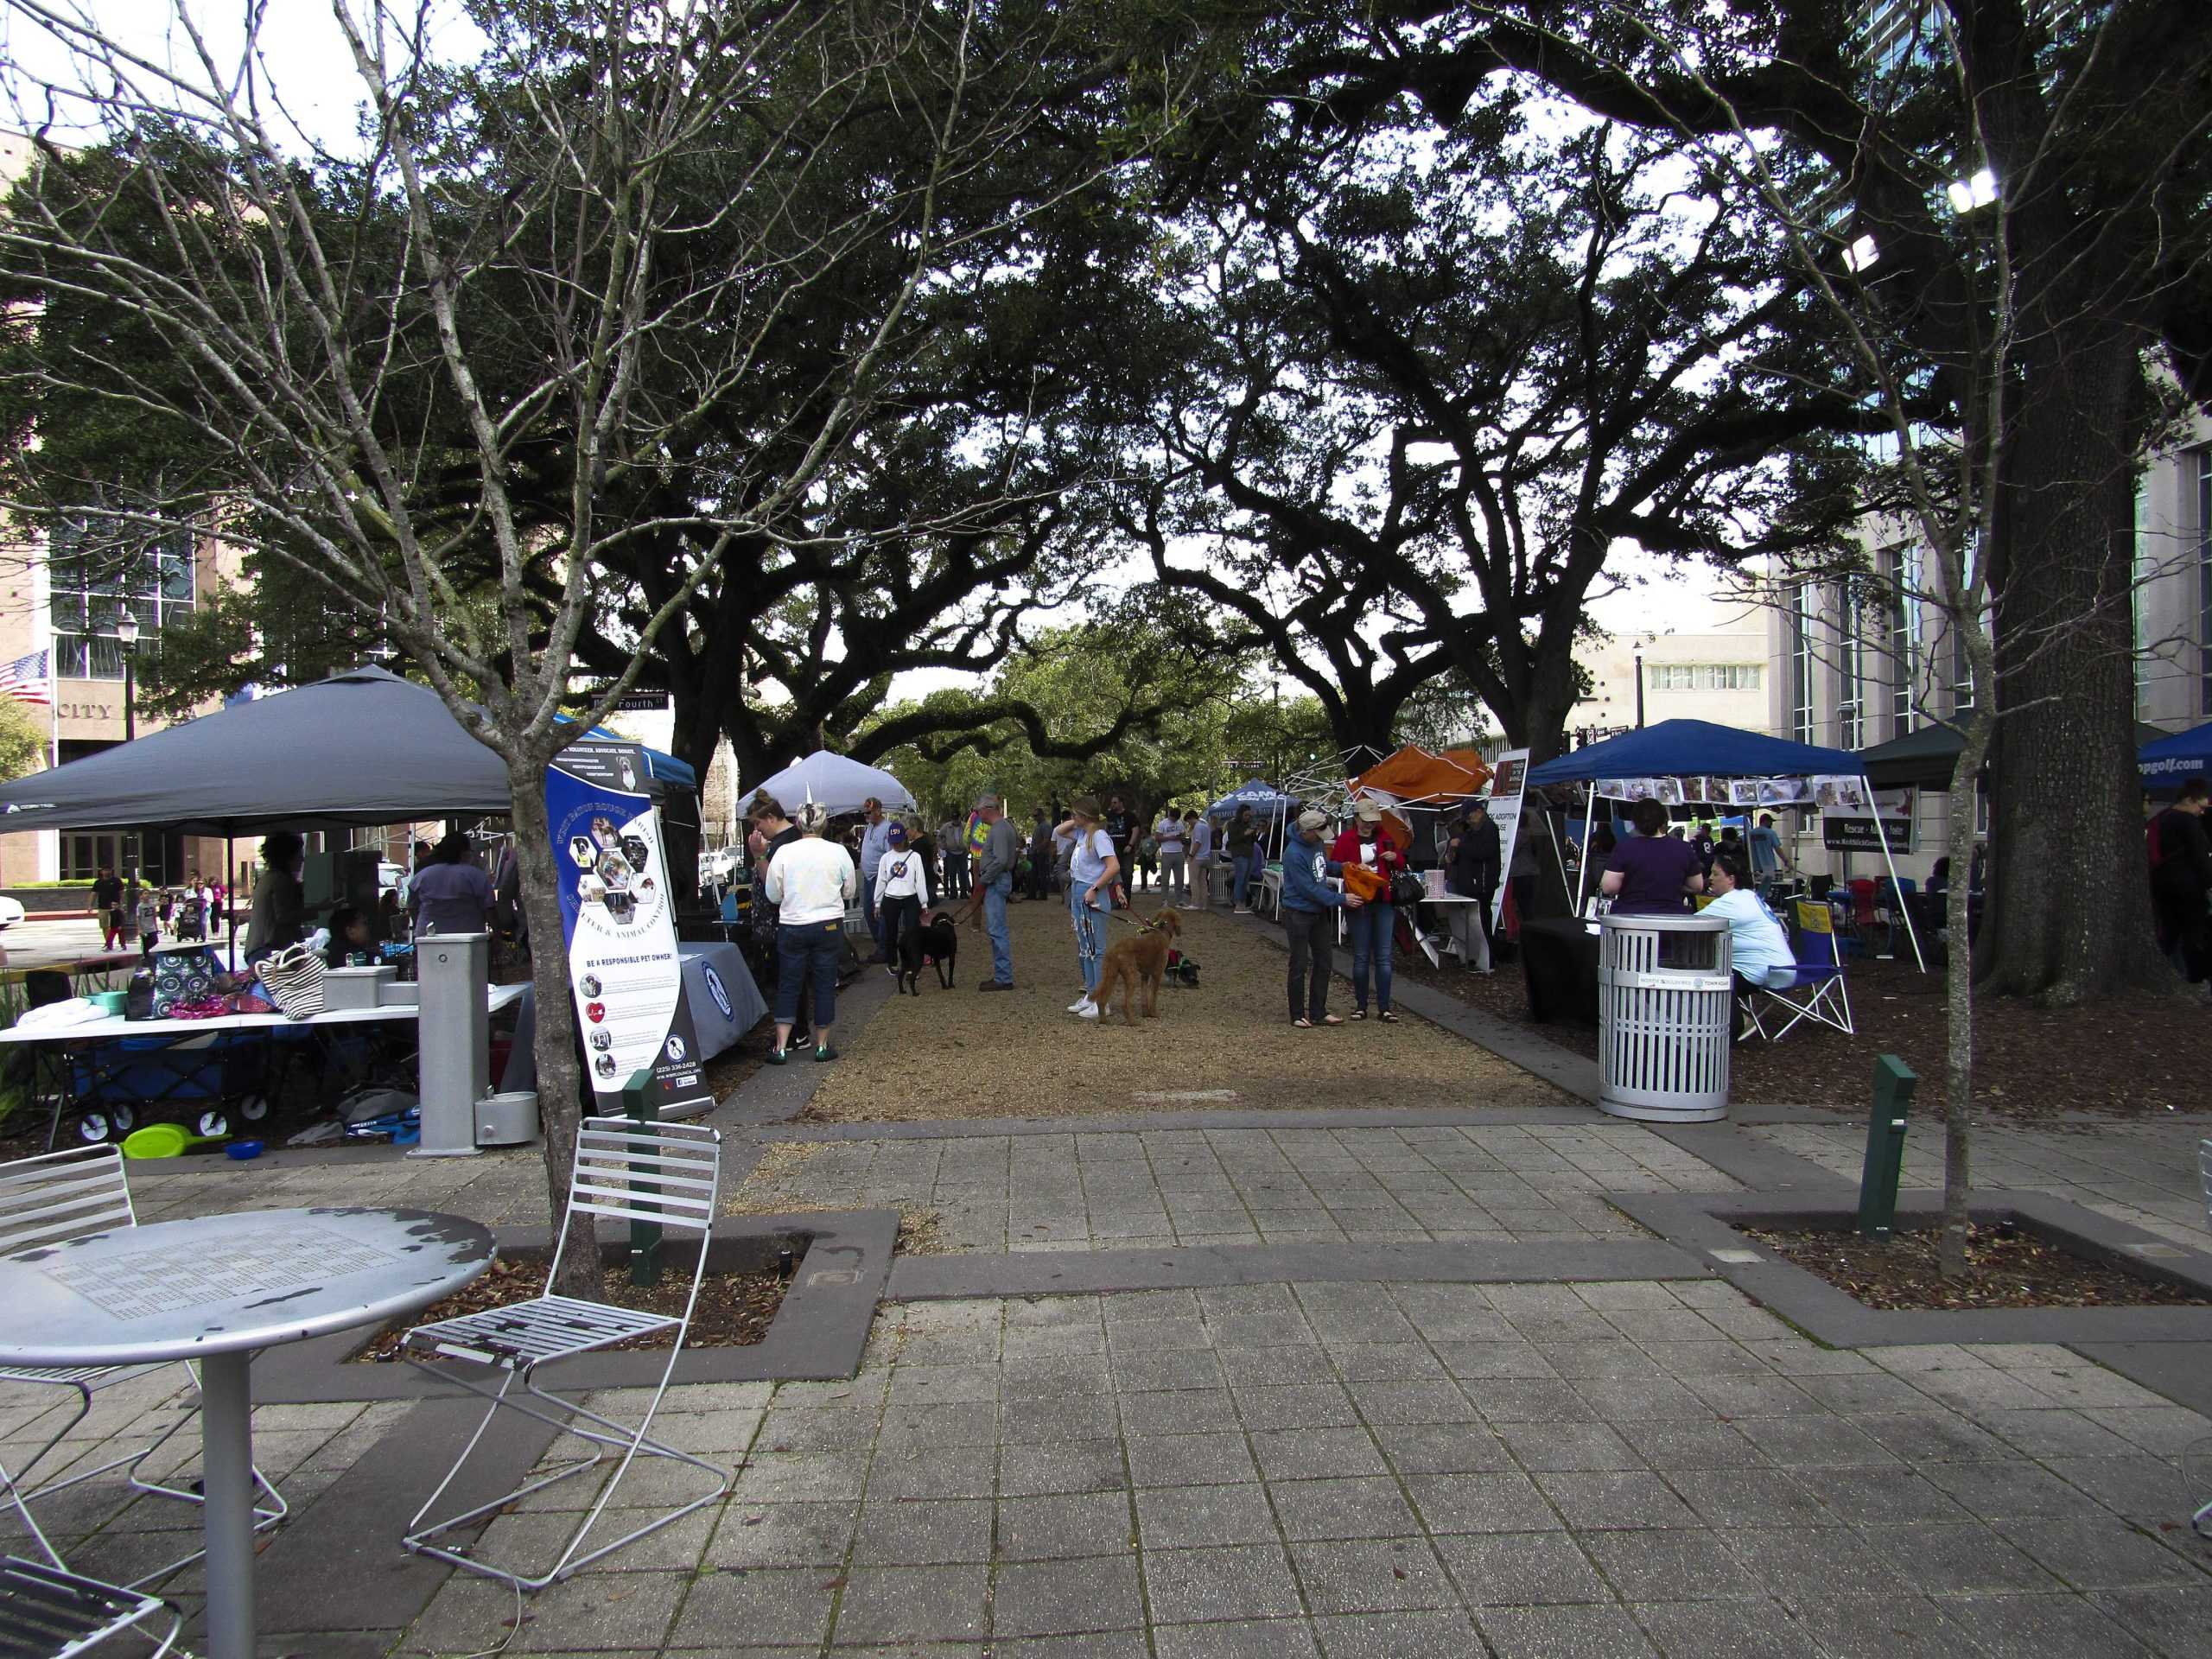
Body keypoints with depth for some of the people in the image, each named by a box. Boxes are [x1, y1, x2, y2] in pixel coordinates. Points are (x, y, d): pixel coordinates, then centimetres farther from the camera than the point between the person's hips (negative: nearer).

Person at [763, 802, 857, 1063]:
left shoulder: (784, 852, -7)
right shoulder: (838, 852, -6)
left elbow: (773, 896, 1)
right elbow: (850, 892, 5)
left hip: (792, 926, 0)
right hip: (829, 926, 0)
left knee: (788, 986, 8)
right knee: (825, 985, 10)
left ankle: (781, 1047, 4)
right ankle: (822, 1045, 16)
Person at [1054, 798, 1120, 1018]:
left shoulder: (1099, 836, -16)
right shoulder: (1080, 835, 11)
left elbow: (1114, 867, -24)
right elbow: (1058, 832, 29)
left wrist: (1094, 889, -23)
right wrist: (1073, 823, 12)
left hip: (1092, 897, -10)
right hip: (1077, 894, 10)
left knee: (1095, 949, -5)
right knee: (1084, 948, 14)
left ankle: (1101, 1000, -2)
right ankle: (1090, 995, 23)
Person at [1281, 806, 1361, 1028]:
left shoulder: (1317, 844, 1)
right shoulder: (1294, 853, -24)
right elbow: (1309, 889, -22)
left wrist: (1342, 867, 0)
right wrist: (1340, 900, -20)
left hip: (1320, 913, 8)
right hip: (1299, 915, -8)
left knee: (1323, 964, 11)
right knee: (1299, 966, 1)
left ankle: (1318, 1012, 20)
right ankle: (1297, 1015, 11)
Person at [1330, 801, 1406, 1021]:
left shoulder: (1384, 838, 10)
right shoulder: (1345, 840, -1)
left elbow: (1401, 865, 19)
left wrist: (1395, 857, -2)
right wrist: (1351, 868, -22)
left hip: (1384, 903, 3)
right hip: (1358, 903, -3)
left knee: (1384, 957, 2)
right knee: (1361, 957, 4)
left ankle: (1384, 1009, 5)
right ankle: (1361, 1006, 15)